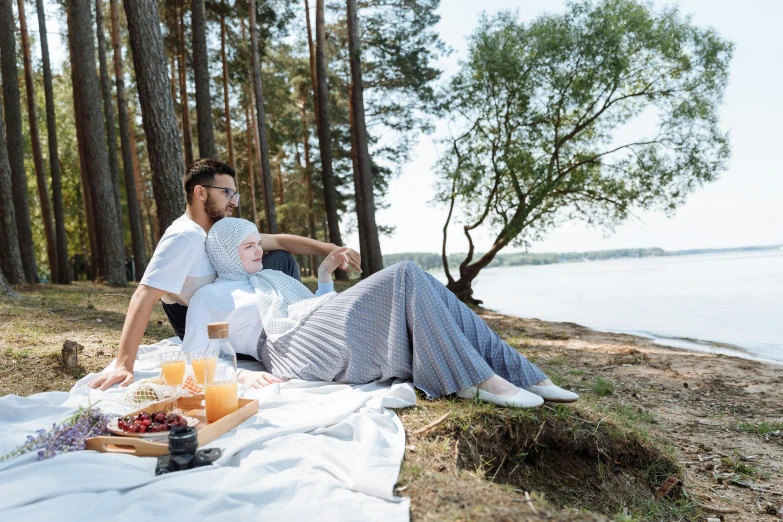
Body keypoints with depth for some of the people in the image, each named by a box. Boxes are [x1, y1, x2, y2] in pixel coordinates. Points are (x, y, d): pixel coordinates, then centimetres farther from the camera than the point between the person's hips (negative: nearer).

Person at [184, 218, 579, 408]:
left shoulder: (269, 276, 32)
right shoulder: (209, 297, 12)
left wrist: (325, 273, 23)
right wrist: (242, 376, -15)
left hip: (331, 328, 8)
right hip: (298, 349, -8)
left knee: (422, 288, -10)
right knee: (405, 276, -21)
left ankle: (520, 375, -12)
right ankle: (473, 379, -23)